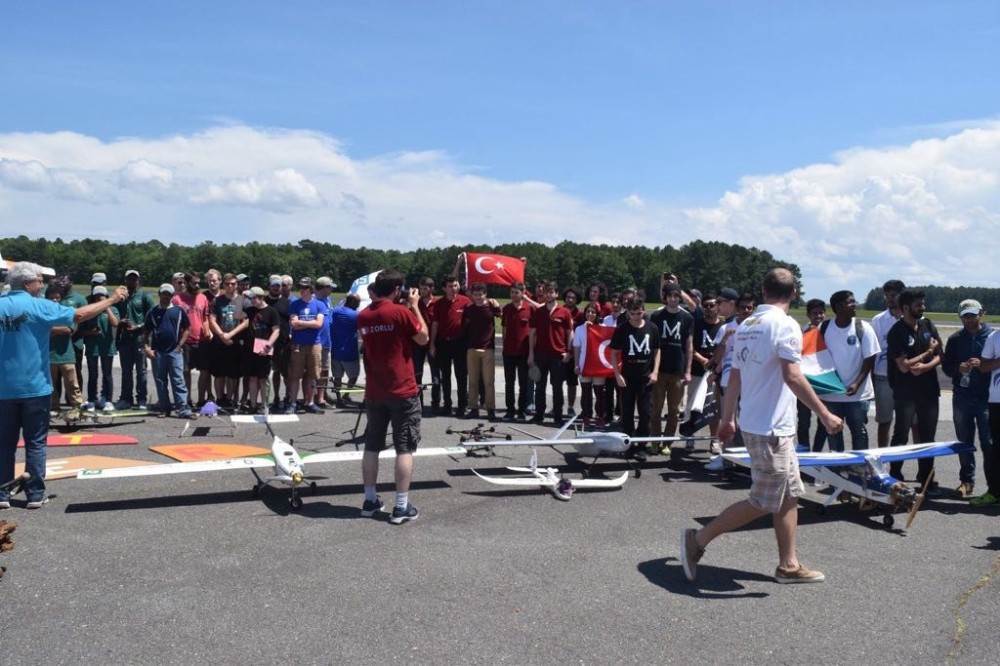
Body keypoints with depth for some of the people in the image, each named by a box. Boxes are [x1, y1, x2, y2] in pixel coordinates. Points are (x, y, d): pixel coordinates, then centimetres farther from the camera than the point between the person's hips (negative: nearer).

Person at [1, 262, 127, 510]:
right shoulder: (38, 306, -10)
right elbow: (79, 315, -12)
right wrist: (113, 299, -4)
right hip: (34, 387, -4)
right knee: (35, 443, 5)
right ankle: (35, 494, 8)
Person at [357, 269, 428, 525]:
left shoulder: (363, 317, 4)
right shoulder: (402, 312, -12)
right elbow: (423, 338, -1)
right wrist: (415, 307, 5)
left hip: (373, 392, 5)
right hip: (403, 391, -5)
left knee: (372, 446, 13)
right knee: (404, 448, 0)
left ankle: (370, 500, 20)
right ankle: (401, 507, 0)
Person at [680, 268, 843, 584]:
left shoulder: (746, 325, 10)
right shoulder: (785, 325, -14)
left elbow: (734, 377, 15)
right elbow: (792, 377, -23)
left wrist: (728, 419, 21)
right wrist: (824, 414, -18)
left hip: (753, 423, 9)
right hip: (771, 428, -9)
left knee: (789, 495, 15)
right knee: (763, 502, 0)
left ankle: (788, 564, 21)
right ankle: (698, 539, 4)